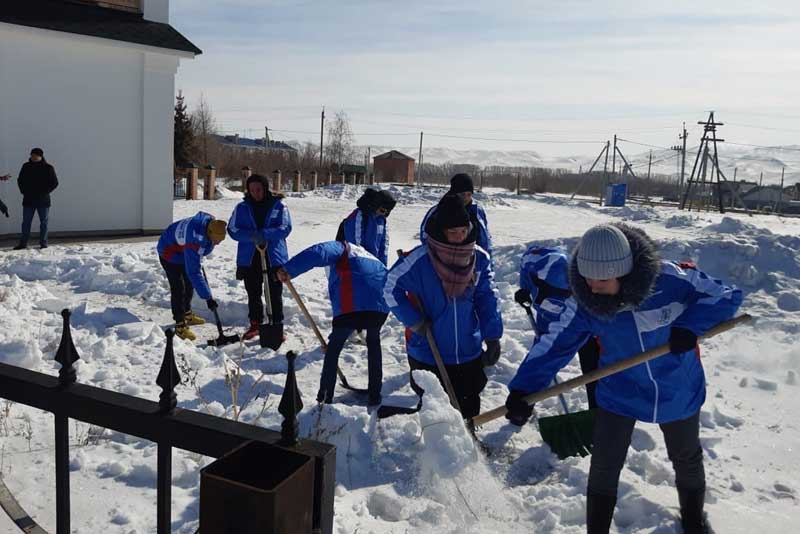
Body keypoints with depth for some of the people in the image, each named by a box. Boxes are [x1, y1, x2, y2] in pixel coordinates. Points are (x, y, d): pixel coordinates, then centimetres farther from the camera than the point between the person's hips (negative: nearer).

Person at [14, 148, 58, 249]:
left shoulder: (48, 168, -2)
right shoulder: (26, 166, 6)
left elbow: (55, 183, 0)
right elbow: (20, 180, 16)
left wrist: (45, 192, -8)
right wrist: (24, 191, 2)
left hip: (43, 200, -2)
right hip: (28, 200, 2)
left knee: (44, 222, 4)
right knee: (26, 222, 4)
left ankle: (43, 243, 12)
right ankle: (23, 243, 8)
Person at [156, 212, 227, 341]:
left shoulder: (211, 222, -23)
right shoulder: (194, 241, -45)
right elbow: (194, 273, -43)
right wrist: (208, 297, -42)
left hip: (184, 250, 8)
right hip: (170, 253, -8)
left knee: (189, 283, 19)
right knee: (178, 289, -12)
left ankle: (187, 315, 37)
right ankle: (180, 326, -3)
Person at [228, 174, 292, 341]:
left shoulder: (279, 206, -2)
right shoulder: (242, 207, 3)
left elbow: (285, 228, -11)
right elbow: (232, 229, -3)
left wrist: (264, 234, -25)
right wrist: (252, 236, -21)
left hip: (274, 258, -2)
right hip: (249, 259, 2)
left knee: (275, 295, 4)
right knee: (253, 295, 13)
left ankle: (277, 326, 15)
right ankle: (255, 324, 27)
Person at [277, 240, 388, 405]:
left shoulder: (341, 248, 18)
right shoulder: (369, 256, 37)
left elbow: (318, 253, -4)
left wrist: (289, 270, -10)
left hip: (351, 305, -5)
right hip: (381, 306, 6)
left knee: (334, 347, 15)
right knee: (373, 342, 30)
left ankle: (325, 398, 15)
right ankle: (375, 395, 30)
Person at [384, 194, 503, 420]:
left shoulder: (480, 258, -6)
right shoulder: (419, 259, -19)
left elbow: (487, 299, 2)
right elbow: (391, 288, -8)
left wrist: (493, 337, 1)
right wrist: (415, 322, -12)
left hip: (469, 352, 4)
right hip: (427, 353, -3)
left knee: (469, 407, 19)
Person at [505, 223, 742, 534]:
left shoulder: (671, 279, -28)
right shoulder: (584, 303, -23)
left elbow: (726, 296, -14)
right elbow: (553, 344, -20)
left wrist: (690, 325, -30)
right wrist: (523, 390, -31)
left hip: (678, 393, 0)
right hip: (619, 395, 0)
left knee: (687, 459, 24)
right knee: (604, 468, 3)